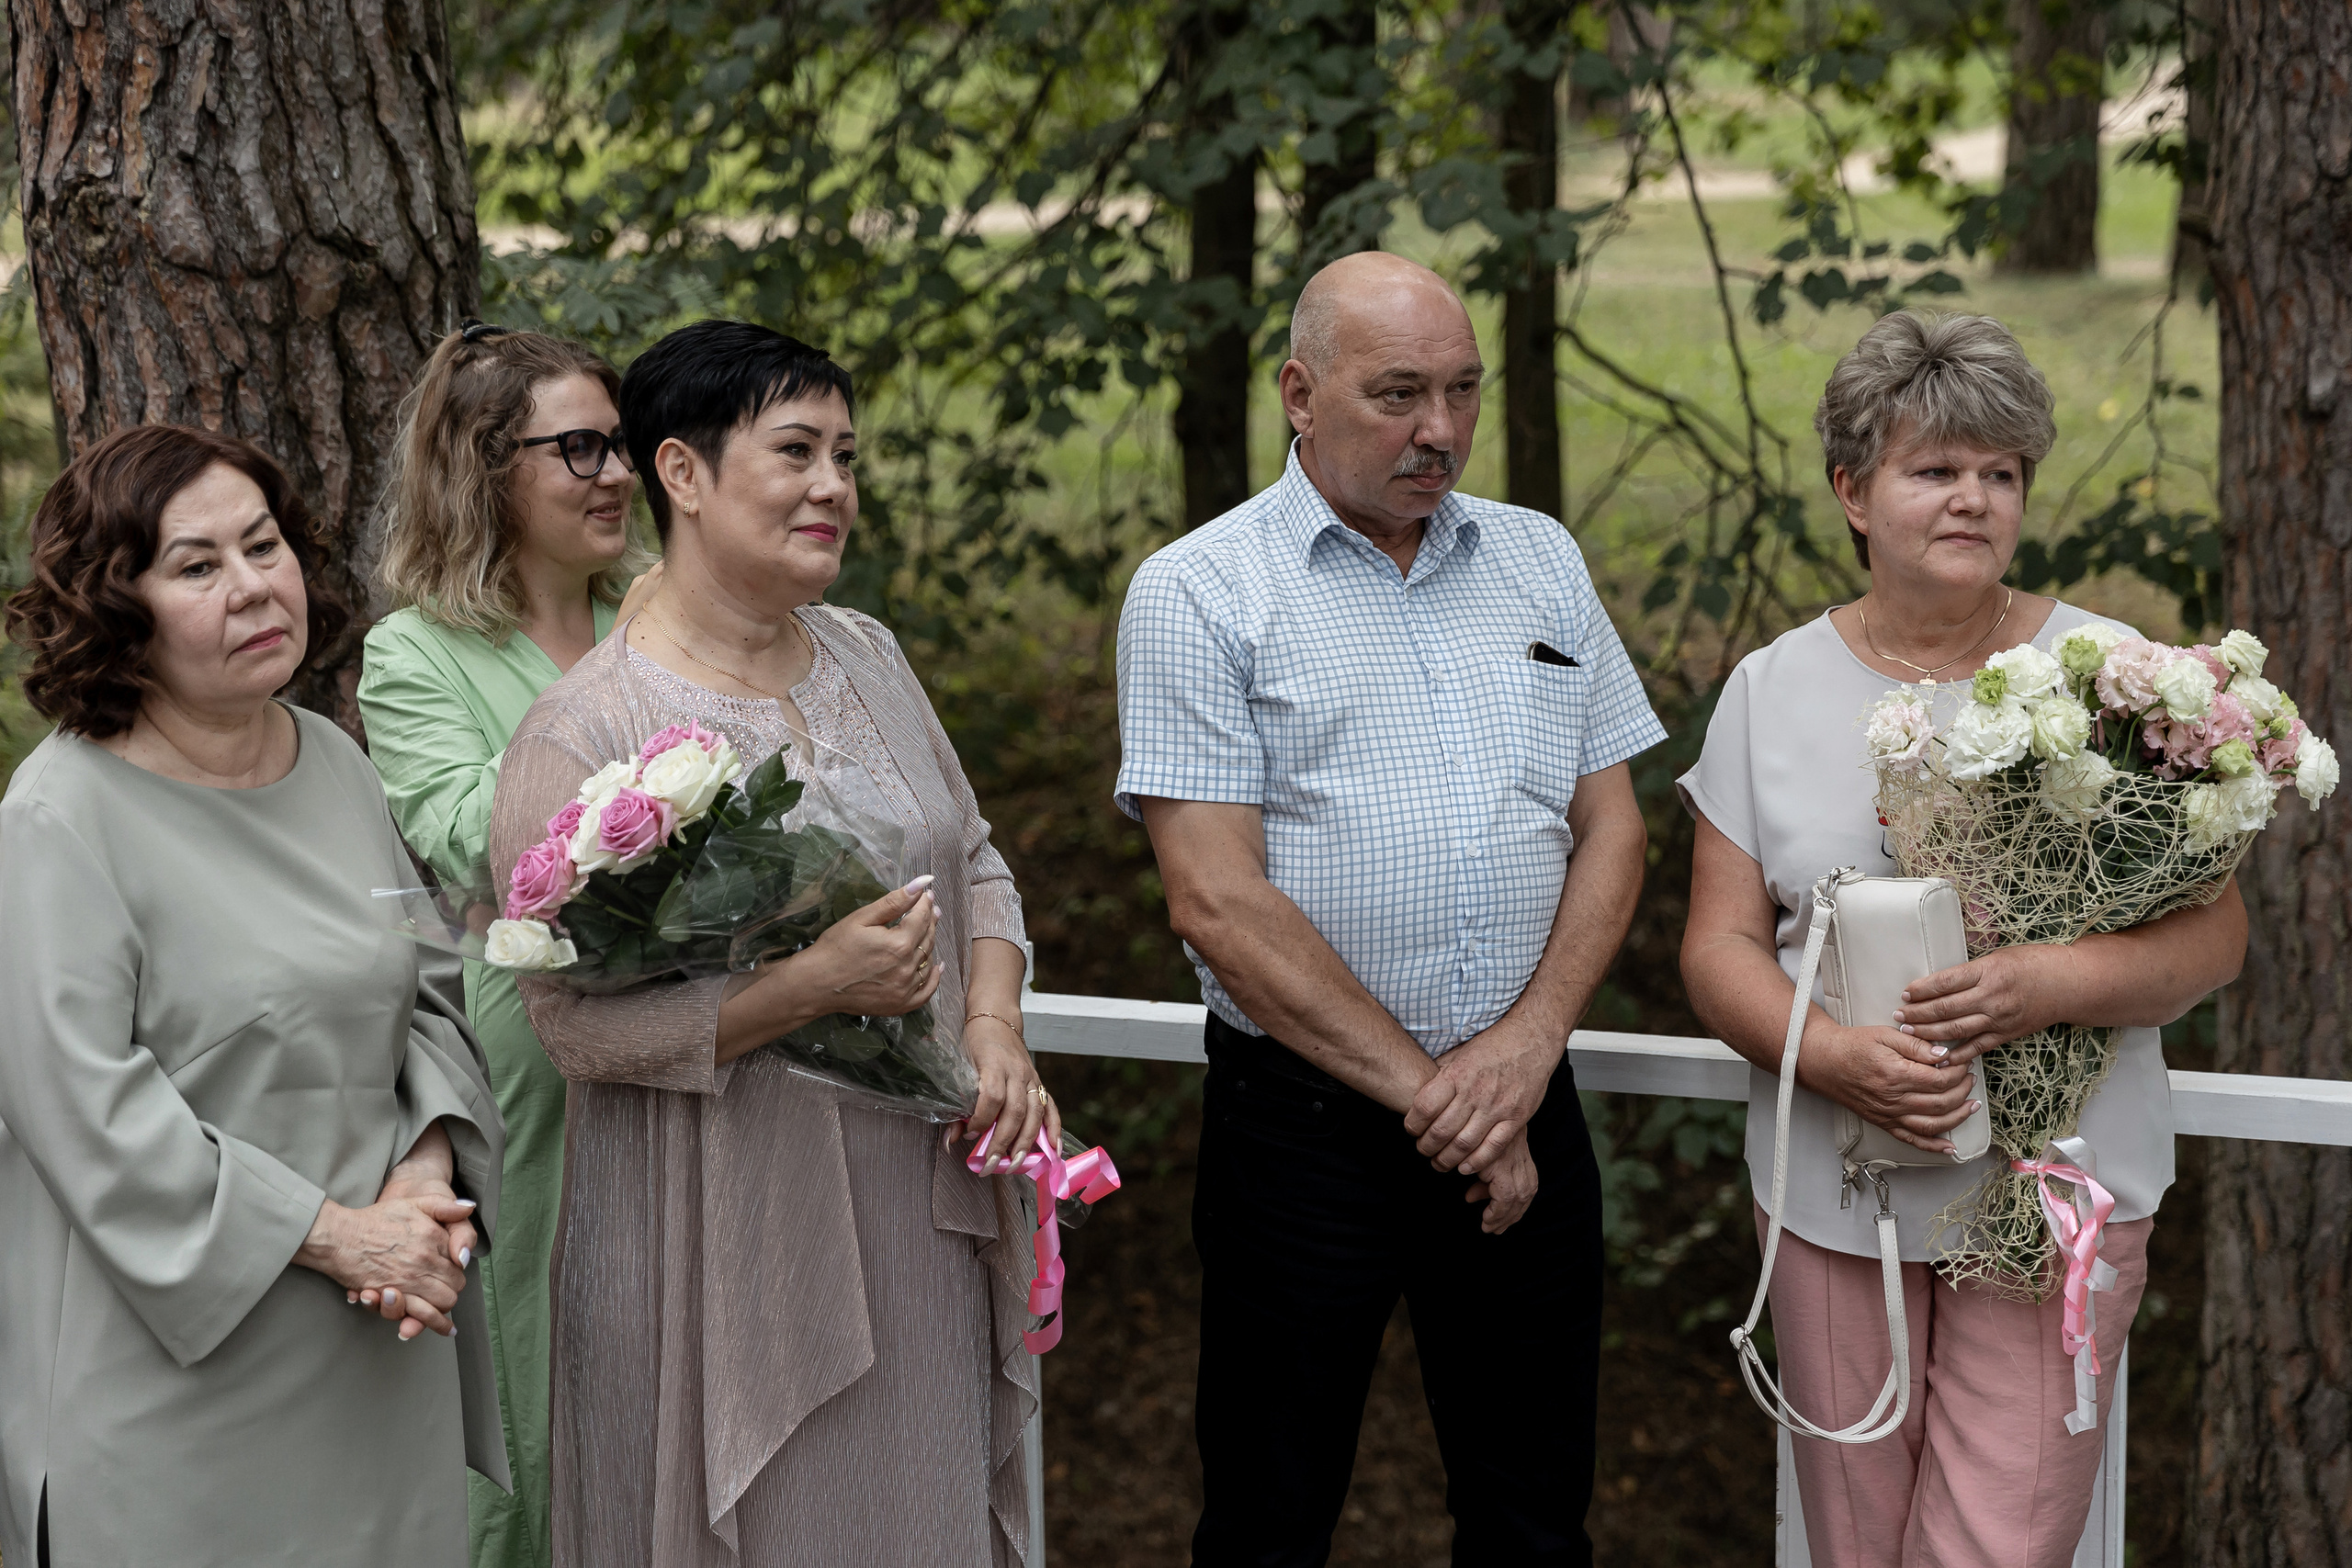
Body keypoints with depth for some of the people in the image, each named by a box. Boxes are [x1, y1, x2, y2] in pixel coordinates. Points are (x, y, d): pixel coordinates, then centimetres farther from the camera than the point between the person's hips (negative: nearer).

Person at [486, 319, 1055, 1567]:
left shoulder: (866, 657, 7)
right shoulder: (584, 733, -15)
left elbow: (974, 863, 15)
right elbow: (579, 1022, -18)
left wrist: (994, 1027, -3)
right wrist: (818, 984, -25)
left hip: (918, 1215, 6)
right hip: (729, 1240, -6)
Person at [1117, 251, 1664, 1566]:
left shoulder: (1541, 560, 10)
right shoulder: (1200, 593, -5)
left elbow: (1612, 826, 8)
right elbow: (1219, 901, -12)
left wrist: (1528, 1043, -9)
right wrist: (1424, 1091, -13)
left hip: (1528, 1113, 4)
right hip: (1303, 1125, -4)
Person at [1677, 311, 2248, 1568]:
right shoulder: (1772, 689, 6)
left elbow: (2213, 932, -1)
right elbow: (1720, 945, 4)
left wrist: (2060, 982, -21)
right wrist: (1834, 1055, -17)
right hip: (1835, 1194, 2)